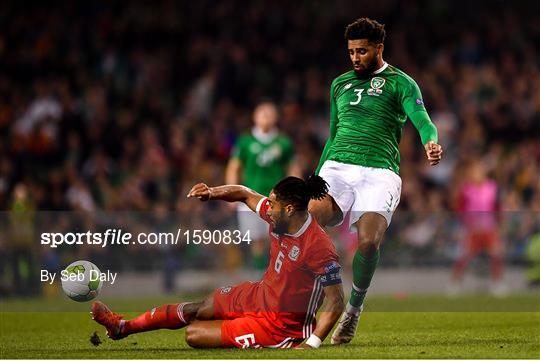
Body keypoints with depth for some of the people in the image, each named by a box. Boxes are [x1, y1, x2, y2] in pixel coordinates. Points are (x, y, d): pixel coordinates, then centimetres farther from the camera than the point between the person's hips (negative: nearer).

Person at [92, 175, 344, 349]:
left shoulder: (319, 249, -31)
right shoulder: (281, 217, -7)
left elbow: (335, 303, -28)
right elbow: (245, 195, 11)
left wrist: (311, 345, -34)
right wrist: (214, 193, -7)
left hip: (280, 325, -8)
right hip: (259, 295, 8)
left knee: (194, 334, -10)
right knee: (196, 309, 16)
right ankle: (123, 327, 32)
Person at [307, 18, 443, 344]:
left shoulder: (400, 83, 8)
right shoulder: (340, 84, 24)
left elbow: (422, 121, -8)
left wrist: (431, 142, -32)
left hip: (379, 173, -3)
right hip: (337, 167, 4)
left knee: (369, 242, -25)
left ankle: (354, 309, -1)